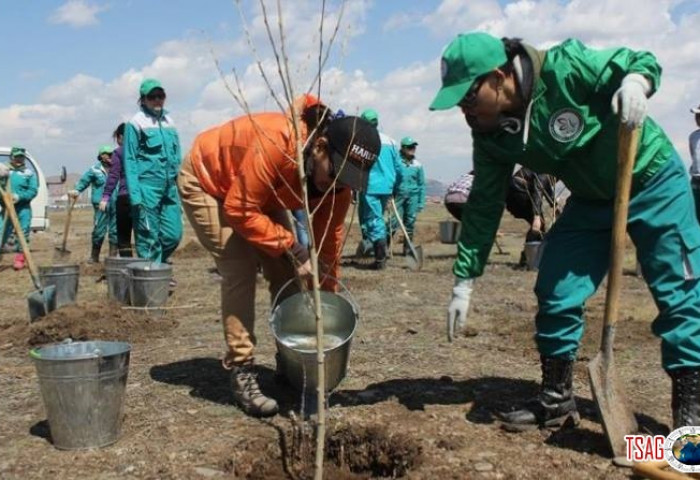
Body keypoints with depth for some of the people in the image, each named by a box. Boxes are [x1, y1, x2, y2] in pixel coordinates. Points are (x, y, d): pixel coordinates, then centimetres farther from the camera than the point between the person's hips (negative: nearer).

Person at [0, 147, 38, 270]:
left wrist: (19, 196, -18)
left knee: (23, 233, 1)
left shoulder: (29, 173, 5)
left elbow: (33, 191, -4)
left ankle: (19, 258, 9)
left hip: (23, 208, 0)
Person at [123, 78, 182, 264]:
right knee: (149, 237, -1)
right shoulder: (136, 123, -2)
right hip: (147, 188, -6)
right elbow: (130, 161, -6)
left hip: (169, 187, 6)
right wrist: (135, 196, -14)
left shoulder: (169, 121, 15)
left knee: (173, 234, 5)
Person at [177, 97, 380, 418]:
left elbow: (329, 238, -9)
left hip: (261, 194, 7)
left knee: (286, 275, -1)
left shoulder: (337, 175, -20)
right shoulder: (277, 142, -42)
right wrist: (292, 249, -36)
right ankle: (241, 373, -11)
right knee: (240, 272, -19)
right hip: (205, 181, -6)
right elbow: (240, 210, -35)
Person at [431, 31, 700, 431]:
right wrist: (464, 281, -6)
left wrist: (635, 82, -40)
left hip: (652, 180, -5)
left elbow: (644, 62, -15)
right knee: (555, 294, 0)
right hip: (591, 199, 5)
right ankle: (556, 399, 15)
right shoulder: (490, 136, -12)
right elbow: (484, 207, -6)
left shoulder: (565, 68, -29)